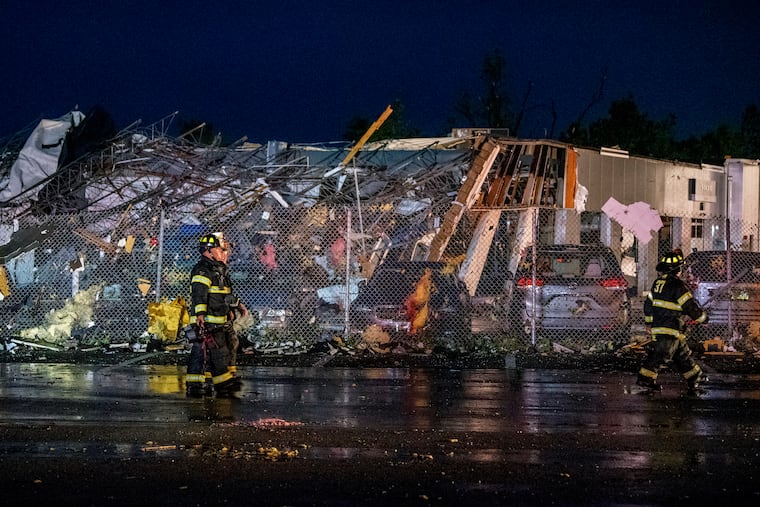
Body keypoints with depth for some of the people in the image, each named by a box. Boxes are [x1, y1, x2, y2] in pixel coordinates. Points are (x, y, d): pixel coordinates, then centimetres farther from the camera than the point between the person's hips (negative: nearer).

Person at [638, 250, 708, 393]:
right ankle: (645, 377, -10)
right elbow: (690, 306, -14)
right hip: (670, 328, -9)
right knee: (660, 353, -7)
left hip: (657, 325, 9)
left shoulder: (658, 282, 11)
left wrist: (649, 322, 29)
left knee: (682, 353, 16)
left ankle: (695, 378, 23)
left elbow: (648, 304, 19)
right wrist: (702, 317, 3)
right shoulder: (677, 284, -16)